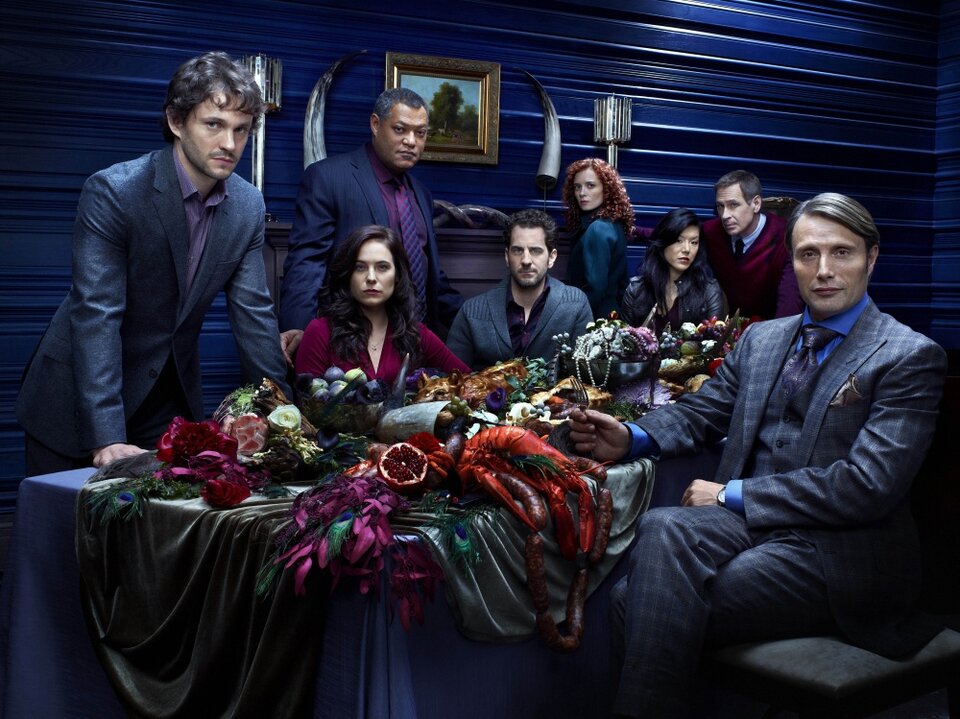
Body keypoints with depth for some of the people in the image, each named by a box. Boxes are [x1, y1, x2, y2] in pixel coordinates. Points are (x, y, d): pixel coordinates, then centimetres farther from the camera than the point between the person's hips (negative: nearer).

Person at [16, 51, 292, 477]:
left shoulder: (248, 206, -4)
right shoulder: (112, 191, -21)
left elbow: (253, 313, 0)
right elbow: (95, 315, -26)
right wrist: (107, 438, -33)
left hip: (171, 400, 4)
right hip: (79, 401, -4)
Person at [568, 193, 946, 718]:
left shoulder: (910, 357, -5)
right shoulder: (761, 339, 17)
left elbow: (866, 486, -14)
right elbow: (700, 411, 19)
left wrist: (732, 495, -13)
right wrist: (631, 437, -4)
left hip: (836, 552, -5)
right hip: (748, 525, 6)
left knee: (652, 607, -26)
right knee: (662, 528, -28)